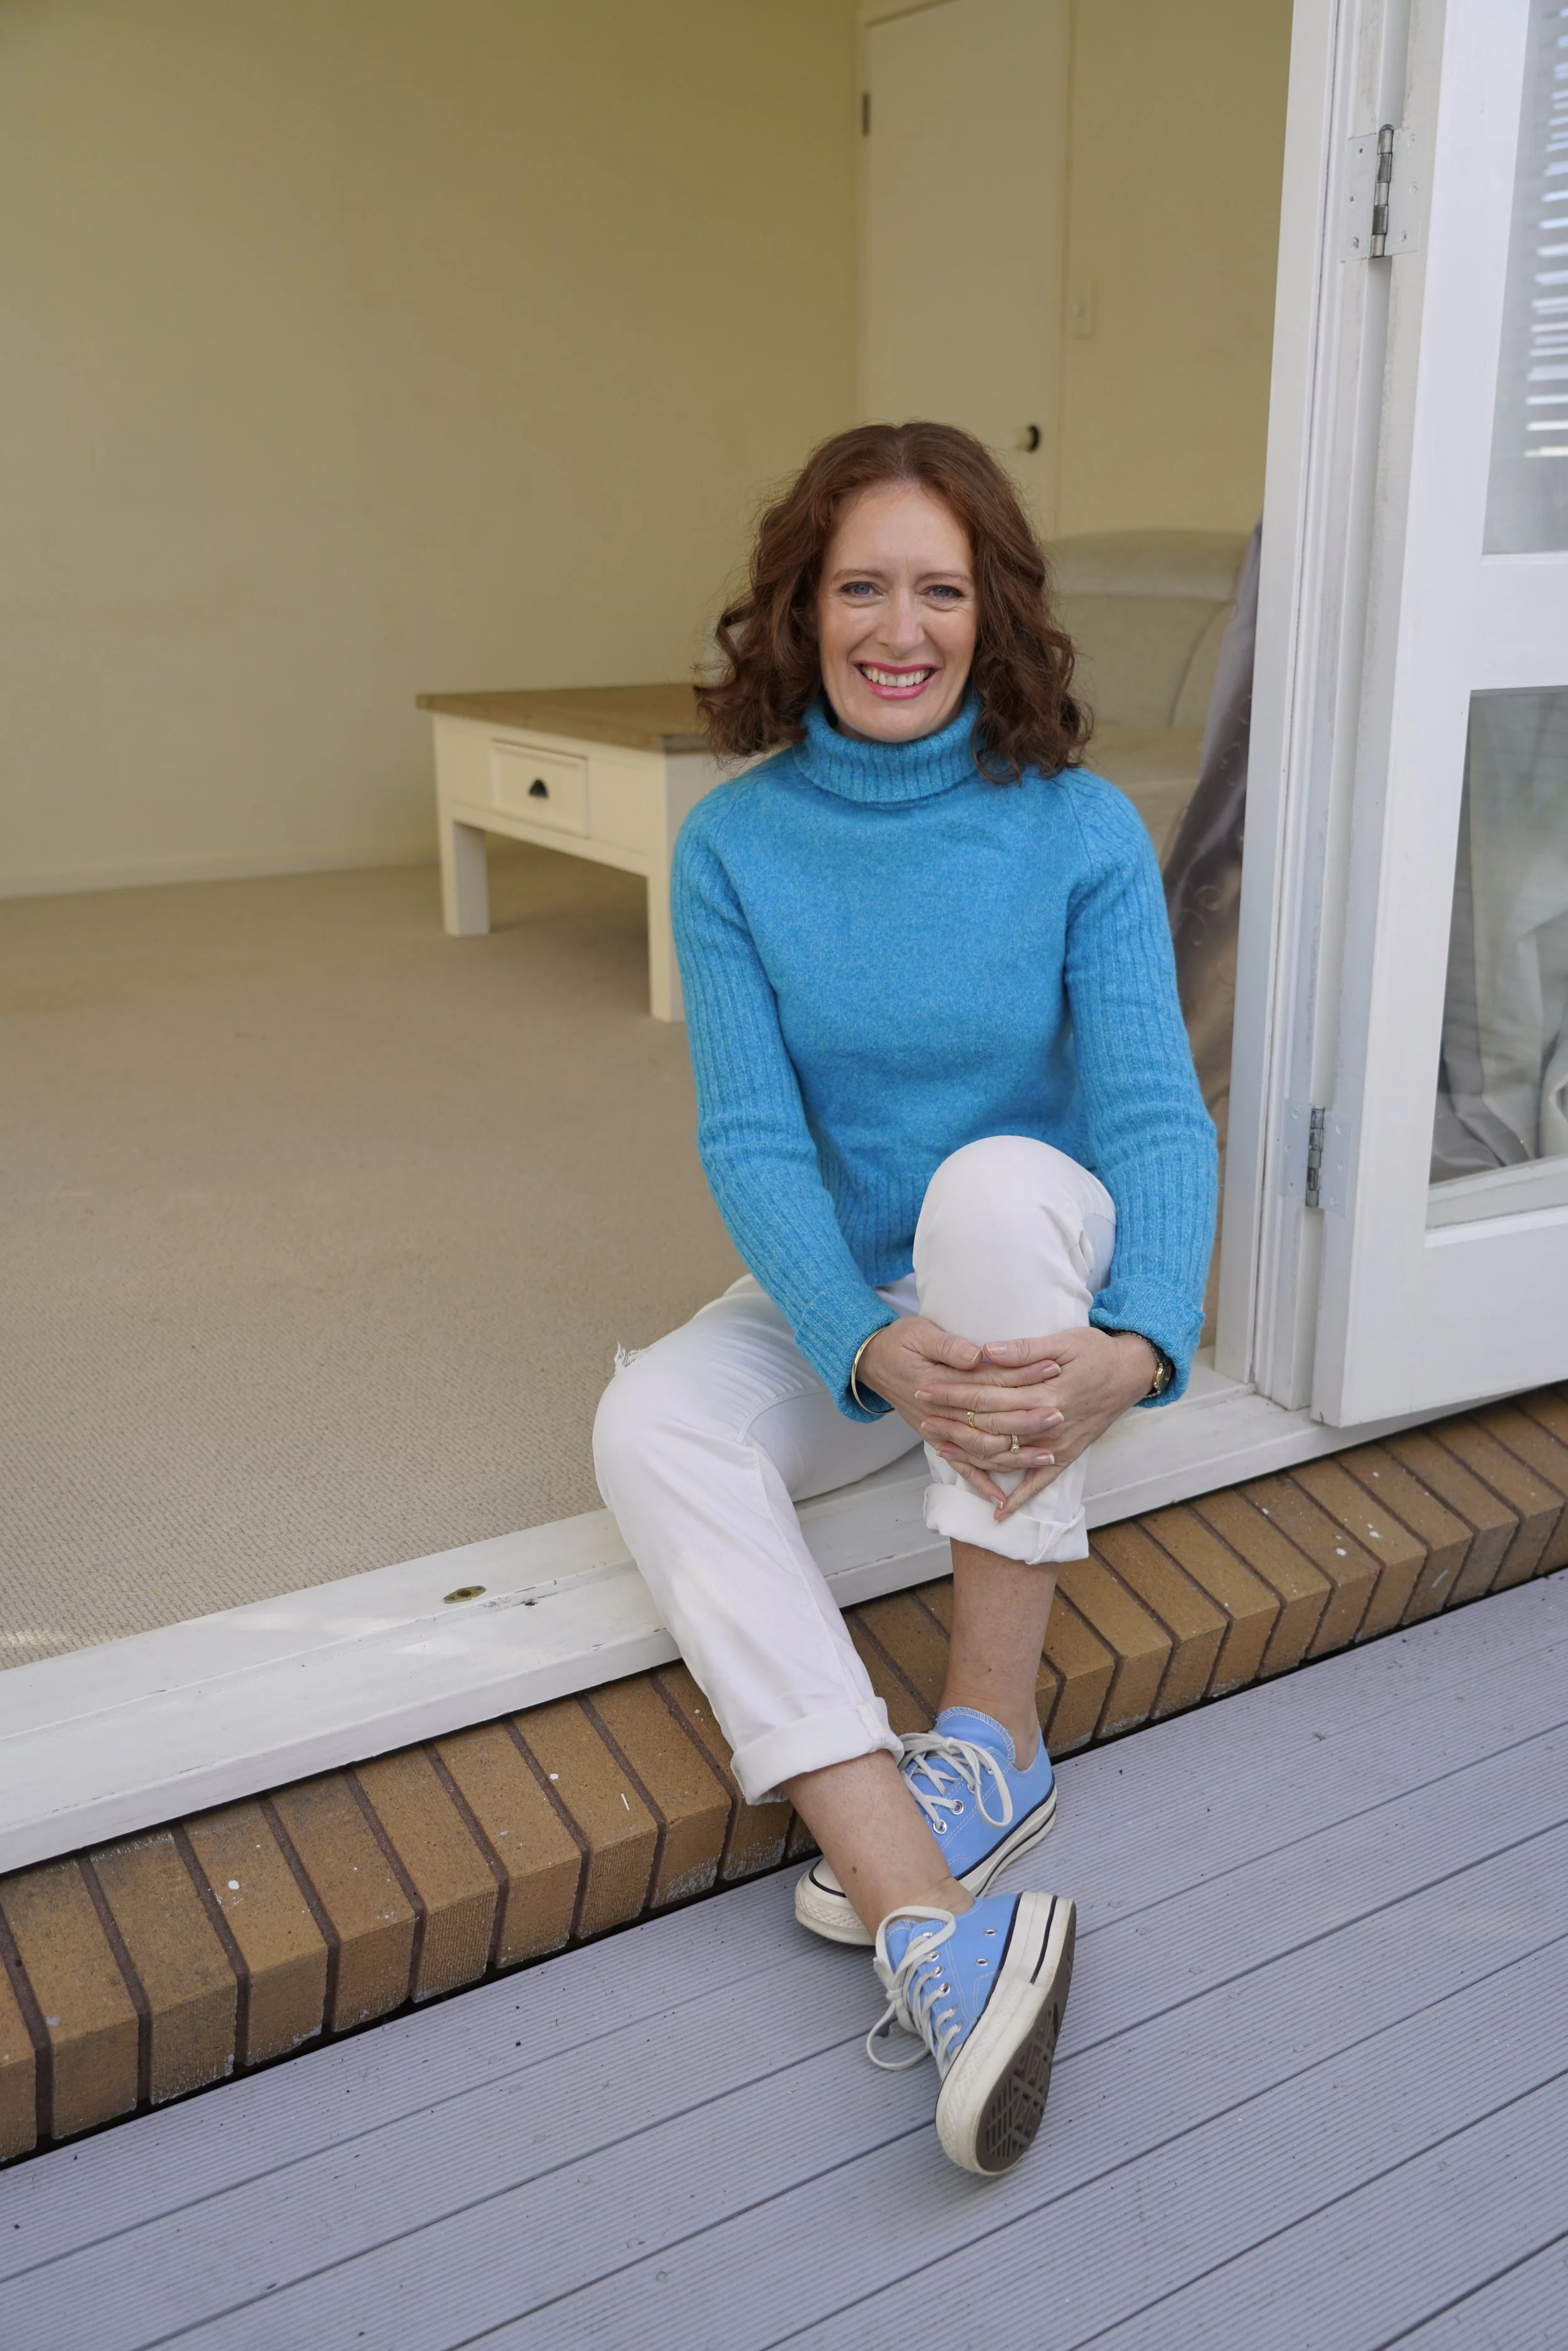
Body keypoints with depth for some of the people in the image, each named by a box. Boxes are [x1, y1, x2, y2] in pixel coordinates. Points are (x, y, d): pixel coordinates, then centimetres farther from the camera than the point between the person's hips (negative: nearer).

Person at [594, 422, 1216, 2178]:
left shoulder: (1081, 831, -10)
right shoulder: (735, 842, -7)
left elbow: (1156, 1110, -18)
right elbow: (751, 1139, -14)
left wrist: (1132, 1346, -38)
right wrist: (875, 1347, -33)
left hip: (1039, 1283, -1)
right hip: (842, 1299, 2)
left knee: (1003, 1178, -34)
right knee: (650, 1422, -26)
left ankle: (991, 1737, -24)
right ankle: (934, 1919, -39)